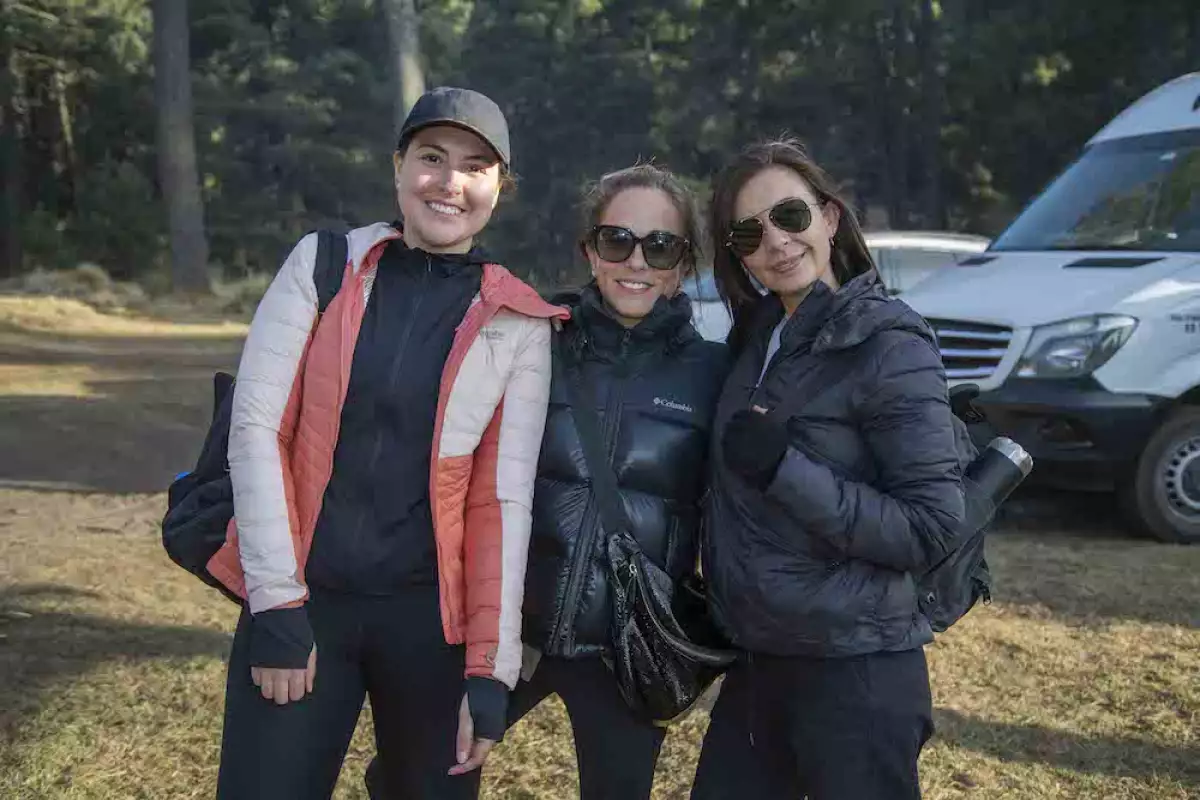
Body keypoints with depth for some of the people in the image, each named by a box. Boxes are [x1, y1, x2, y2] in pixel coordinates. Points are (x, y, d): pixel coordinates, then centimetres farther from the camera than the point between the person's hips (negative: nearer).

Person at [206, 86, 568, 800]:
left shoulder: (517, 322, 0)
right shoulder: (324, 264, 0)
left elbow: (504, 495, -3)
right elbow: (256, 425, -4)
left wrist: (491, 667, -7)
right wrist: (277, 604, -10)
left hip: (431, 613, 0)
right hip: (301, 599, 0)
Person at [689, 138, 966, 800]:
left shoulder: (888, 345, -13)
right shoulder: (759, 336, 7)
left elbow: (931, 529, -18)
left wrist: (784, 469, -24)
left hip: (854, 676, -6)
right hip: (757, 666, 7)